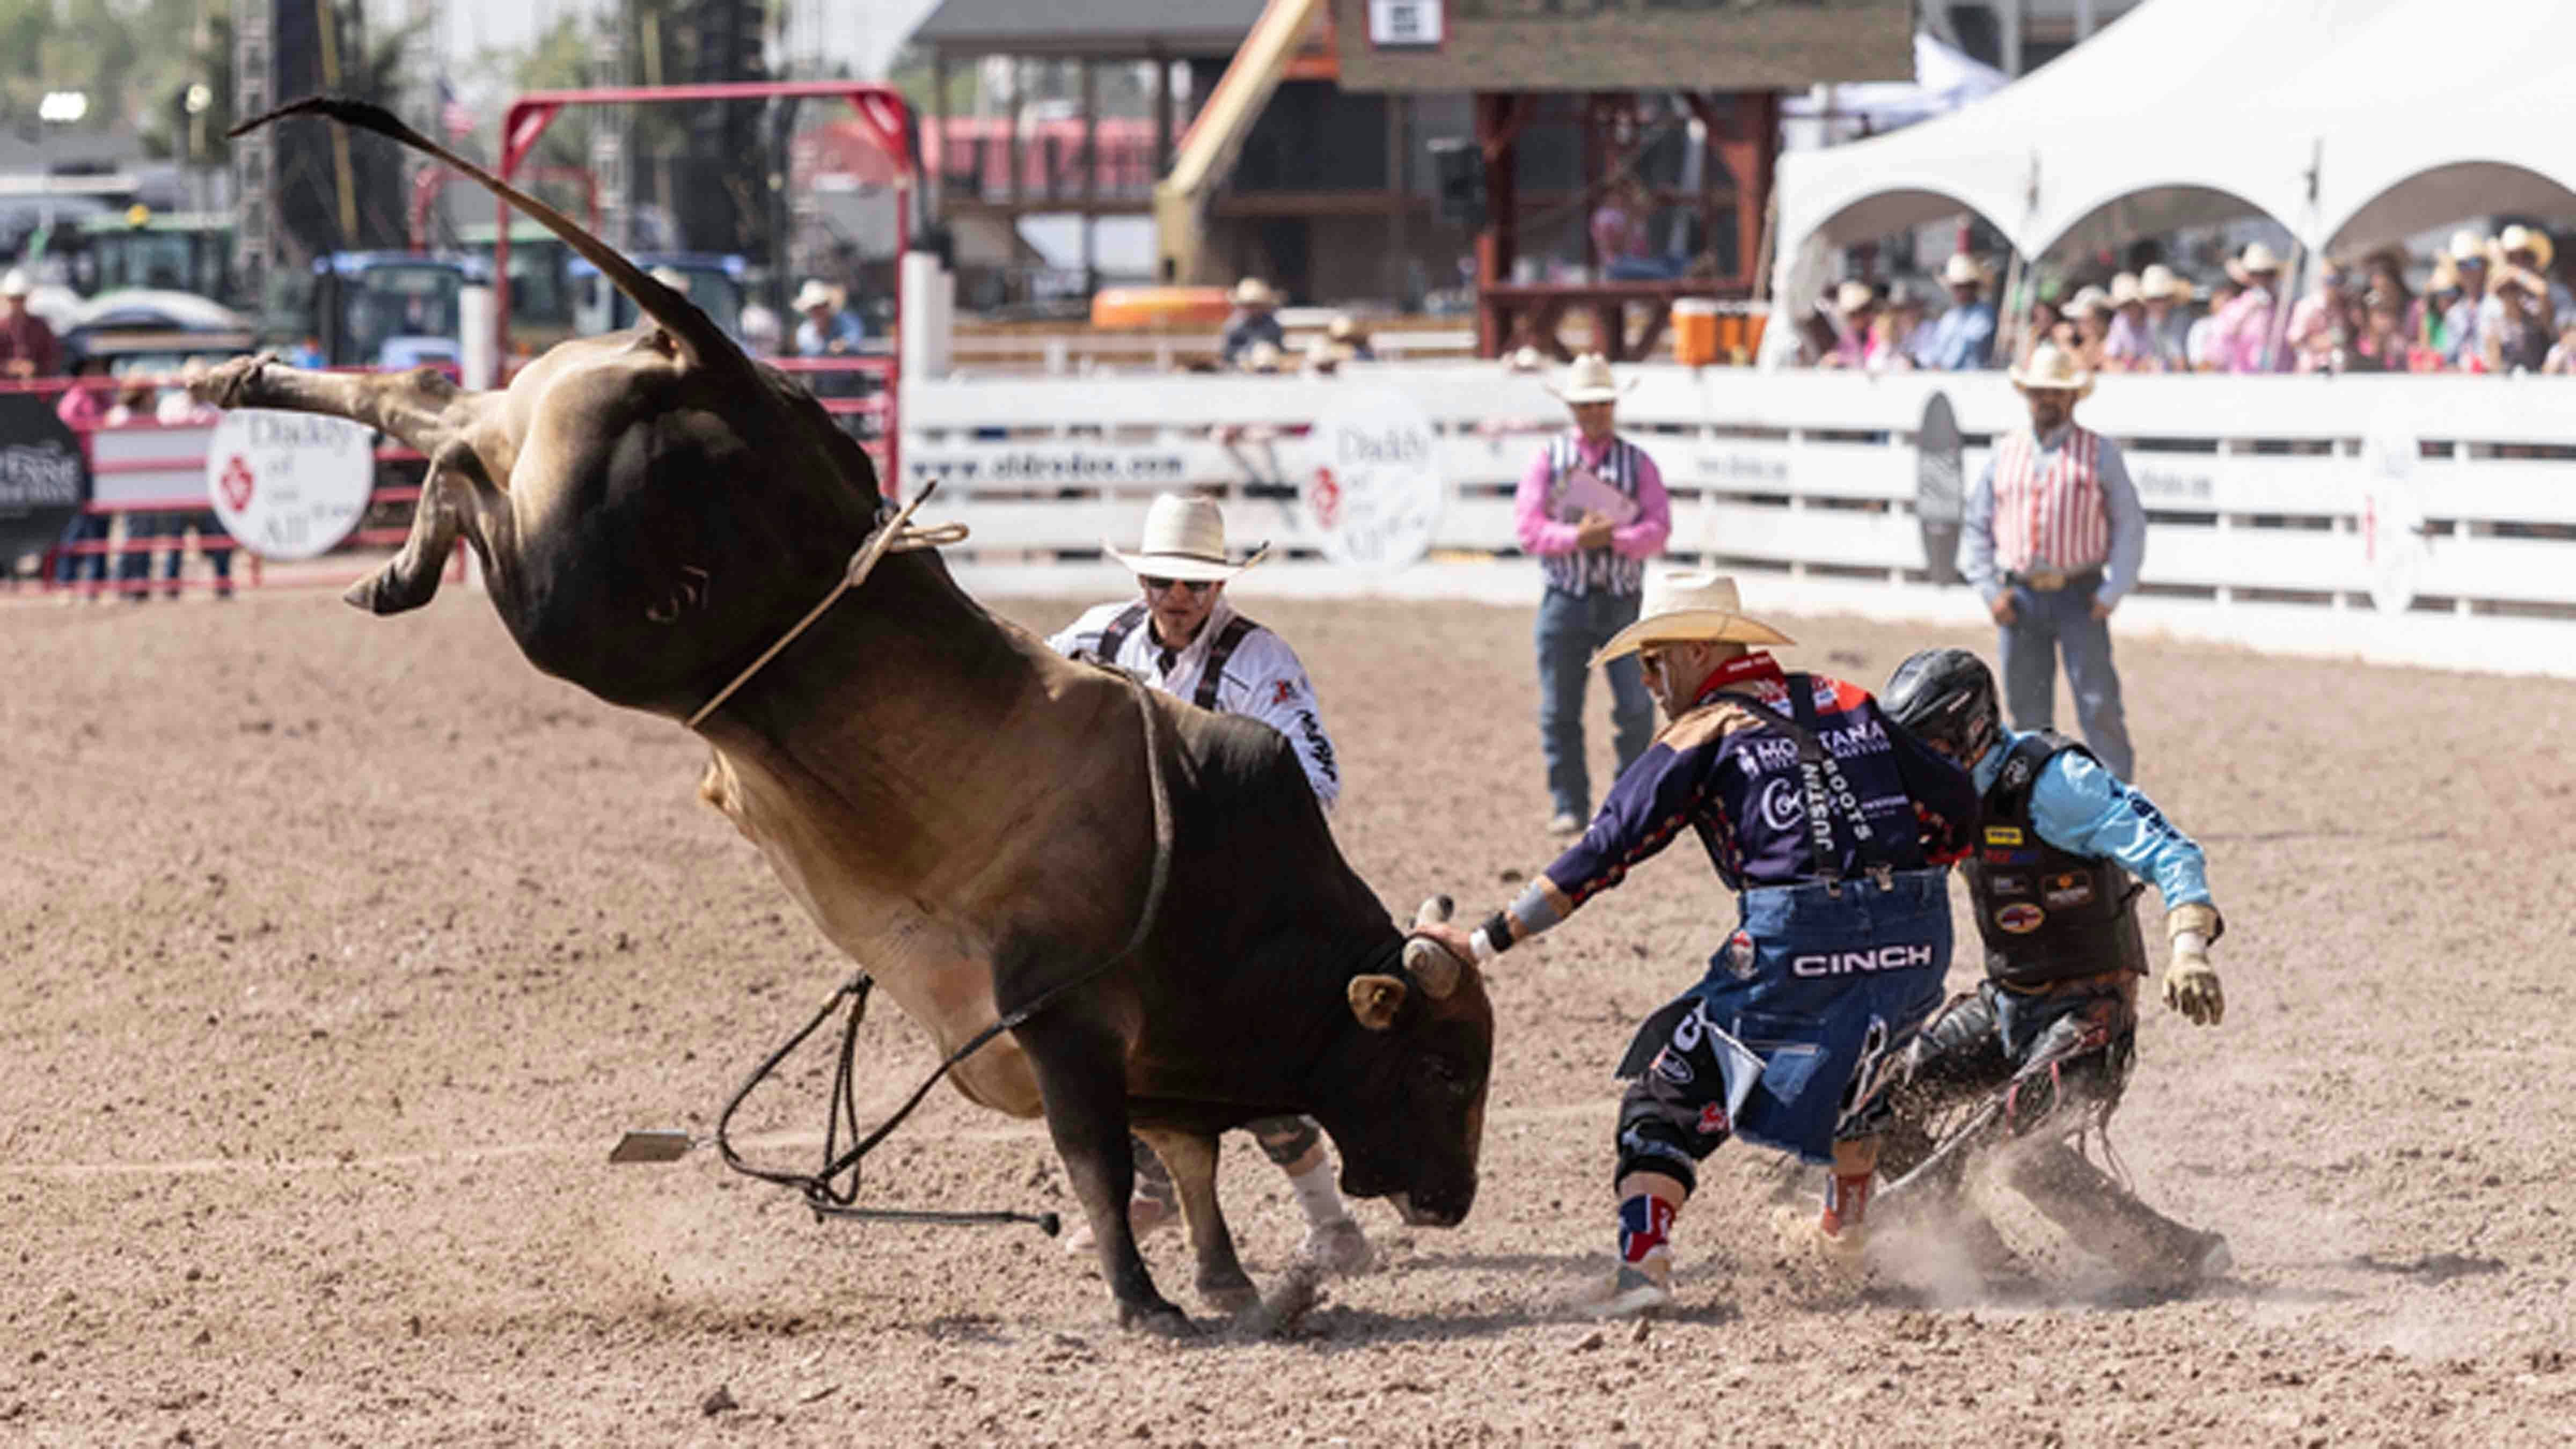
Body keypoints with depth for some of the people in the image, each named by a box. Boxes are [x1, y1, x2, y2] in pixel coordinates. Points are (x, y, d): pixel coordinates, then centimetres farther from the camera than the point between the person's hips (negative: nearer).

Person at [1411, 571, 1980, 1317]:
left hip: (1796, 945, -5)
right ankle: (1846, 1230, 46)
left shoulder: (1701, 737, 4)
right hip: (1916, 945, 5)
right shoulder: (1847, 703, 18)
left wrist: (1487, 941, 2)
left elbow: (1601, 855, 0)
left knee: (1672, 1085, 6)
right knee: (1848, 1059, 35)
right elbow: (1955, 801, 14)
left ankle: (1643, 1256, -11)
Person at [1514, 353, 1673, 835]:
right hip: (1566, 599, 0)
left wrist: (1614, 538, -20)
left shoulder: (1637, 462, 6)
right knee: (1560, 710, 2)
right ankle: (1568, 807, 11)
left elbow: (1659, 528, -3)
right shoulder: (1549, 460, 5)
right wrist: (1574, 537, -19)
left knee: (1636, 708, -4)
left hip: (1622, 601, 0)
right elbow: (1528, 525, -3)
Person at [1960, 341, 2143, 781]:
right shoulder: (2005, 453, 9)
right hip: (2021, 598, 3)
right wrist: (1990, 591, 3)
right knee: (2028, 711, 7)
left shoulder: (2100, 453, 1)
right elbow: (1976, 524, 14)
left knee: (2099, 703, -9)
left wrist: (2112, 593, -8)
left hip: (2079, 597, -3)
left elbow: (2130, 526, 1)